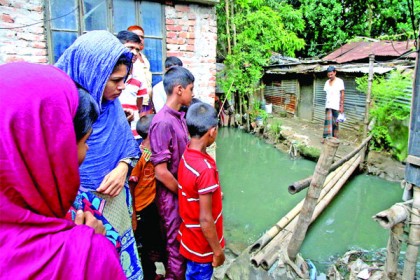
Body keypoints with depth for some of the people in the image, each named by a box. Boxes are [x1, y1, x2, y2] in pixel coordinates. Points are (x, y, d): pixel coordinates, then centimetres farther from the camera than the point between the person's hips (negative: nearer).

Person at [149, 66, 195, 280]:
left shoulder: (179, 117, 4)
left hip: (182, 193, 8)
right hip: (173, 197, -8)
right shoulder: (163, 123, -23)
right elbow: (161, 172, -24)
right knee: (177, 247, 10)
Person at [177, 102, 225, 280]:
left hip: (190, 238, 7)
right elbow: (205, 220, -27)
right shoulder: (205, 169, -33)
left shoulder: (187, 155, -7)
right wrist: (218, 250, -15)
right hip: (202, 246, -7)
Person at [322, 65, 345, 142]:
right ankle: (326, 137, 1)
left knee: (335, 122, 2)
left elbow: (342, 94, -7)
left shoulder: (339, 81, -5)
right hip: (328, 105, 4)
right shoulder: (327, 82, 10)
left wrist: (342, 106, -11)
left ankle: (335, 137, 12)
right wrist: (326, 103, 6)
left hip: (336, 106, -4)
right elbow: (327, 93, 12)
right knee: (328, 121, -1)